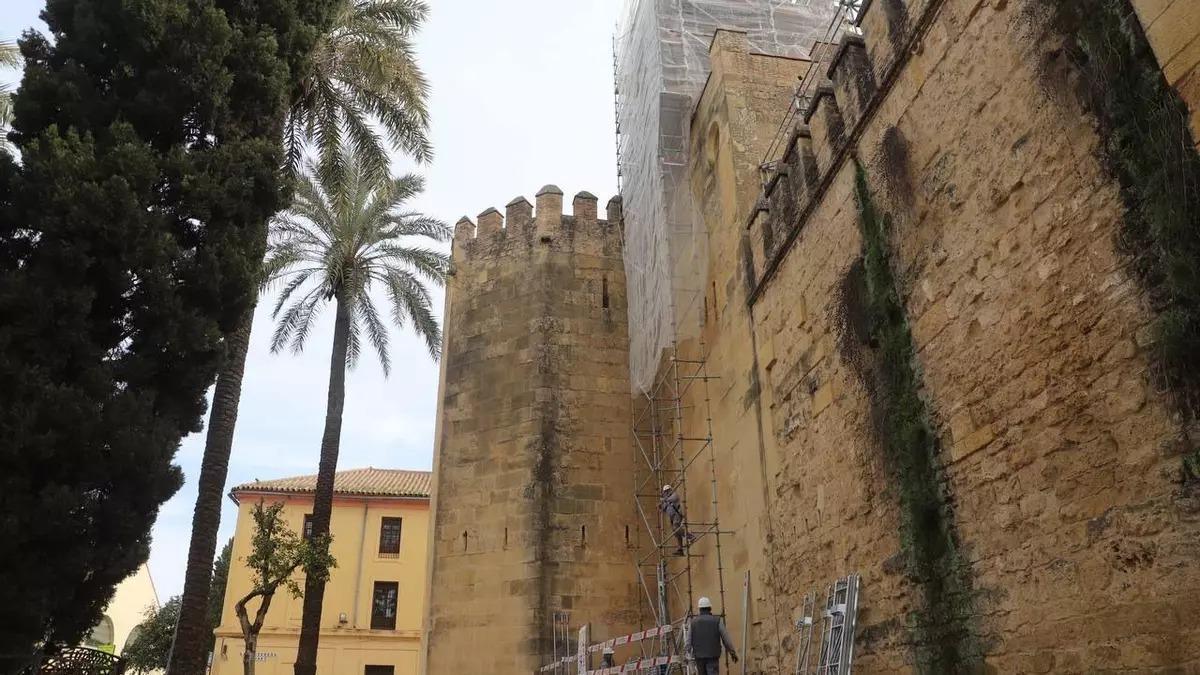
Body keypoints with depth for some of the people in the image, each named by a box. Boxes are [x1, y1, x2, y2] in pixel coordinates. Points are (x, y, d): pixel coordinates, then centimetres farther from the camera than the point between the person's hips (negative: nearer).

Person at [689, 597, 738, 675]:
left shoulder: (693, 622, 4)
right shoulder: (717, 620, -1)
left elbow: (688, 640, 4)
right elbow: (726, 638, 1)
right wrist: (732, 652, 11)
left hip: (699, 655, 2)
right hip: (713, 656, -2)